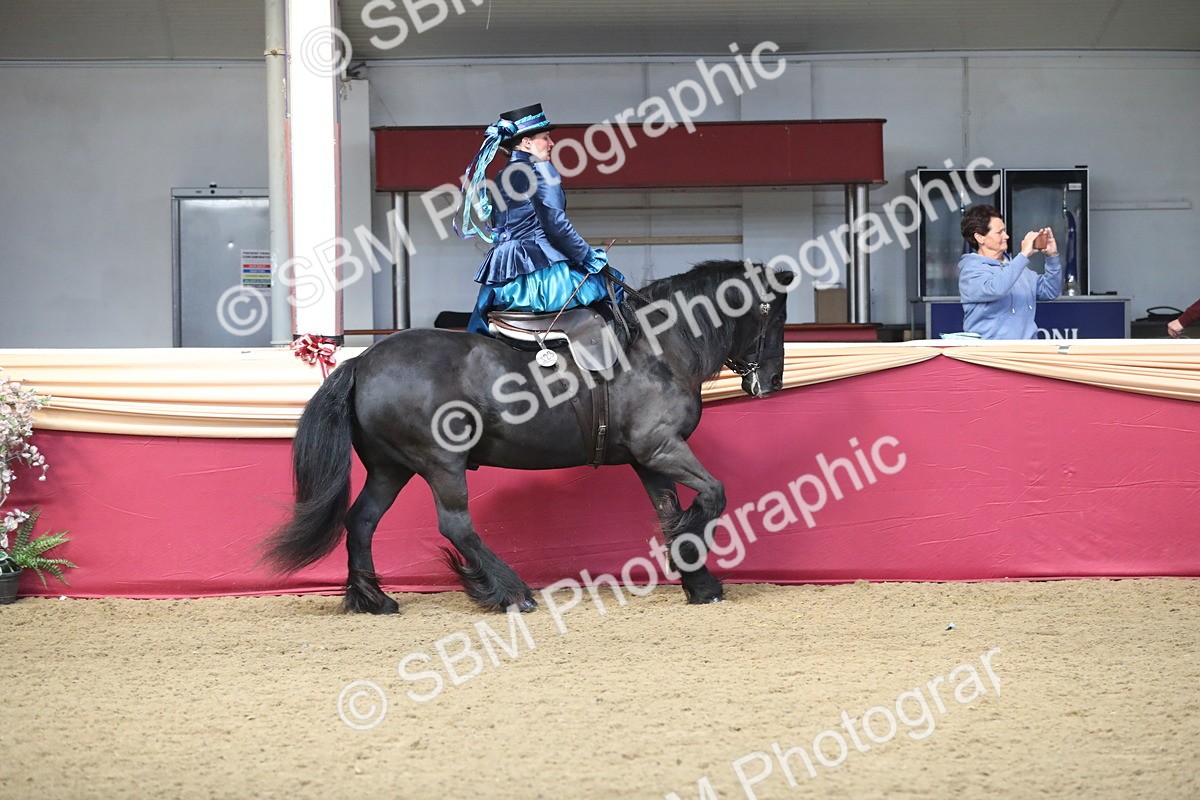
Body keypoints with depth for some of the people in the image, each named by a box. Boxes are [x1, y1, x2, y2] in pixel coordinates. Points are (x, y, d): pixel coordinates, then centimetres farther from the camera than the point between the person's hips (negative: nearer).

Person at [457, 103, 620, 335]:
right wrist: (589, 257, -4)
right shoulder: (541, 170, -6)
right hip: (540, 269, -8)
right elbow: (556, 225, -13)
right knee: (613, 282, 3)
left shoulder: (501, 179, 18)